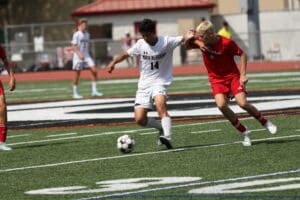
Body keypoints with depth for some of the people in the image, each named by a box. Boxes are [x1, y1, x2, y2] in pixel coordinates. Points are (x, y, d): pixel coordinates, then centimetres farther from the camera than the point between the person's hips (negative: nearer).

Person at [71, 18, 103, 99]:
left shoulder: (87, 34, 12)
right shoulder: (76, 34, -8)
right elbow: (73, 47, -13)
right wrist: (79, 54, -26)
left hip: (86, 56, 6)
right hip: (78, 57, -6)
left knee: (94, 70, -8)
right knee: (77, 75, 1)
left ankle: (94, 91, -5)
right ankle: (75, 93, 13)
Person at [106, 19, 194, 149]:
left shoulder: (166, 41, -9)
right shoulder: (140, 44, 0)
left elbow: (181, 39, -22)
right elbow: (126, 54, 11)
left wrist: (188, 37, -45)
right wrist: (113, 63, -5)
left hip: (160, 83, -4)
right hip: (144, 84, 4)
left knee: (160, 104, -36)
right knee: (139, 119, -4)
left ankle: (168, 138, -44)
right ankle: (162, 127, 24)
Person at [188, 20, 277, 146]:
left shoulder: (226, 43, -19)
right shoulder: (201, 42, -10)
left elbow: (242, 54, -7)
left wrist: (243, 75, -13)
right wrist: (196, 42, -18)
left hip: (232, 76, -3)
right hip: (216, 80, 3)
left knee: (243, 103, -17)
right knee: (221, 105, -21)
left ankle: (265, 122, 13)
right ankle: (244, 133, -6)